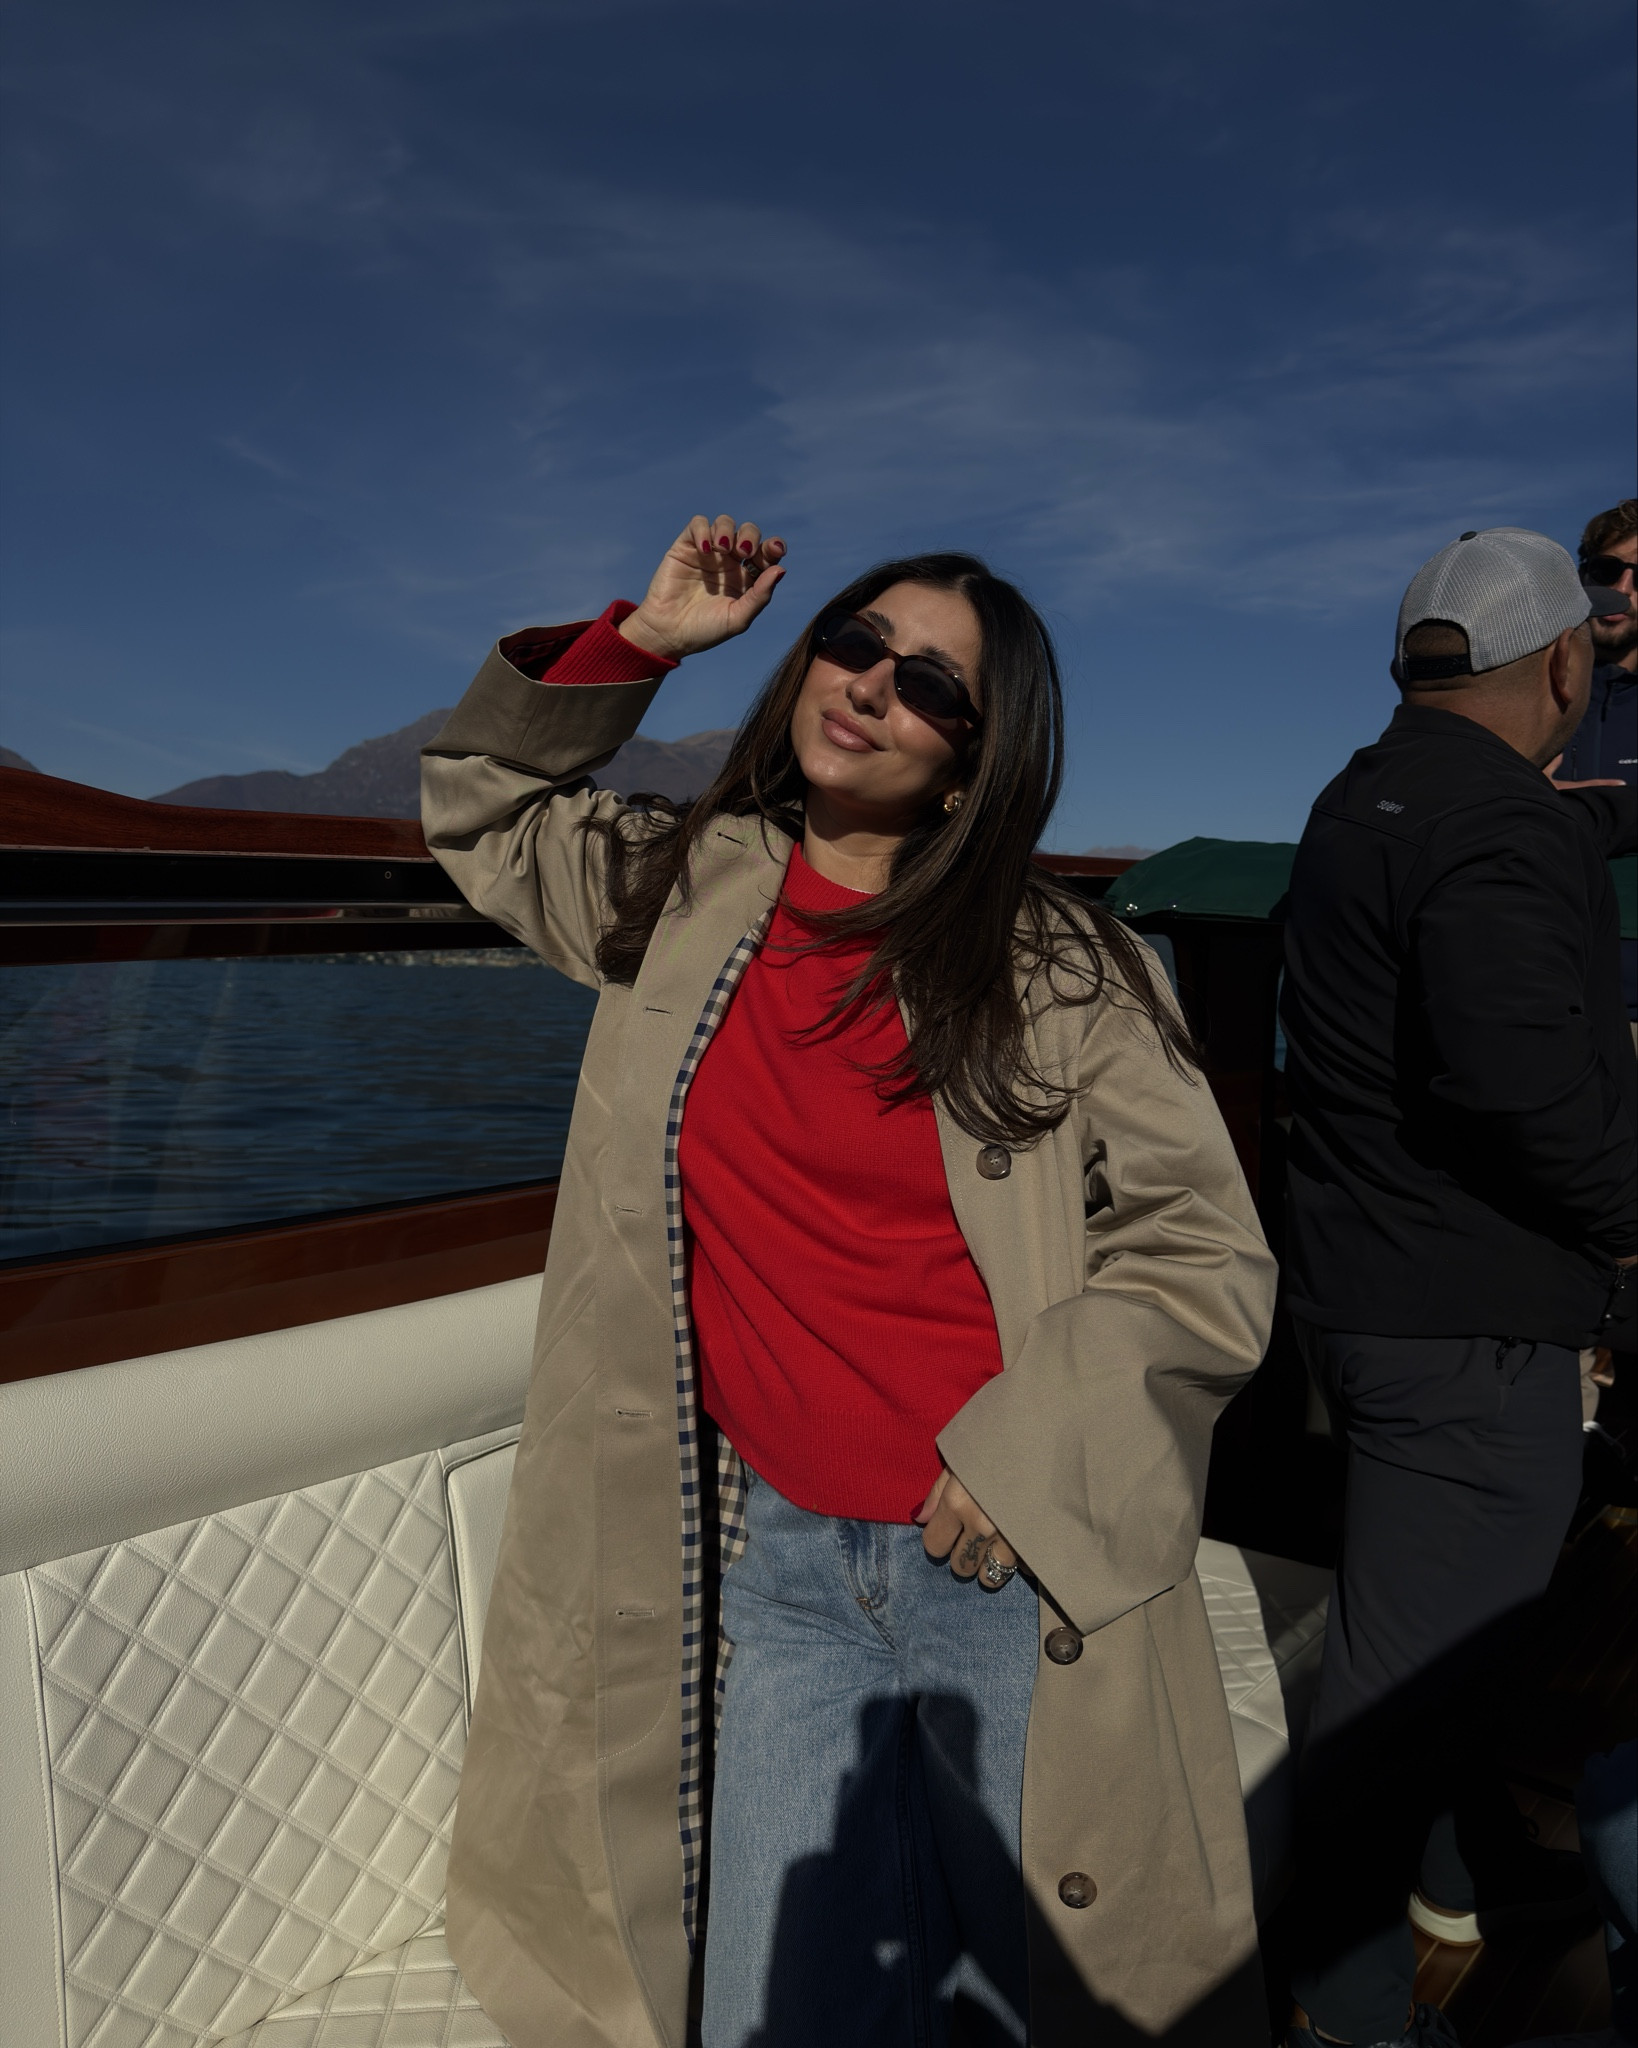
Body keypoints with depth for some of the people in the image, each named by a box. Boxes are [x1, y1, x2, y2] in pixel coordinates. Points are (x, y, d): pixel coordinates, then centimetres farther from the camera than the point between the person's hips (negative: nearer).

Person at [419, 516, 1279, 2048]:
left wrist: (1027, 1455, -15)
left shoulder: (1059, 974, -6)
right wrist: (639, 640, 5)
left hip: (1016, 1562, -2)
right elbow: (483, 811, 19)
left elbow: (1203, 1257, -5)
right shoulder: (687, 893, 4)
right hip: (782, 1555, 2)